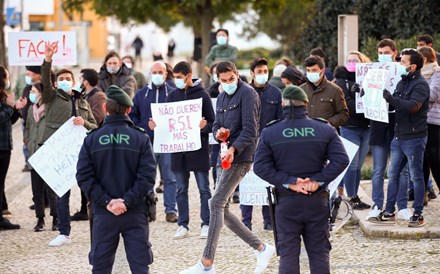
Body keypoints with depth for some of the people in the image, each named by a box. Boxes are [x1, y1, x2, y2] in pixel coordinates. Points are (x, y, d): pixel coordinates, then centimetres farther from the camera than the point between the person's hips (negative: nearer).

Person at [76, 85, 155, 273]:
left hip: (103, 214, 1)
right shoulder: (140, 138, -4)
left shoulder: (92, 139, -1)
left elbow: (84, 176, -7)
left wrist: (106, 201, -8)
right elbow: (147, 176, -12)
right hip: (135, 214, -1)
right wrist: (128, 200, -13)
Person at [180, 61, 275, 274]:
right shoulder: (222, 98, 18)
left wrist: (234, 149, -28)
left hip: (240, 157, -9)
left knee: (217, 204, -15)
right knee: (222, 209, 7)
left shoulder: (247, 93, -8)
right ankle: (261, 248, 16)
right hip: (225, 156, 9)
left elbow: (250, 130, -16)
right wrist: (218, 133, -3)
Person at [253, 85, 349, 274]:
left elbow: (260, 167, -10)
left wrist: (288, 182, -10)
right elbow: (341, 160, -10)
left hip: (286, 202, -1)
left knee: (288, 253, 3)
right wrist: (318, 180, -10)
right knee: (319, 252, 8)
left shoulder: (269, 133, -2)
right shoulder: (325, 130, -1)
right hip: (317, 201, 1)